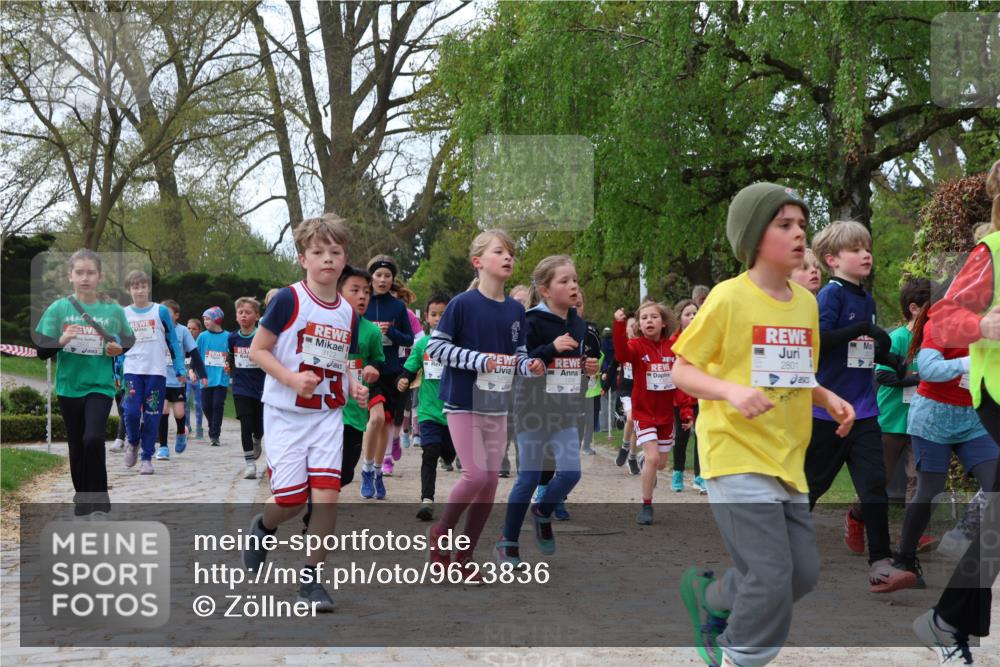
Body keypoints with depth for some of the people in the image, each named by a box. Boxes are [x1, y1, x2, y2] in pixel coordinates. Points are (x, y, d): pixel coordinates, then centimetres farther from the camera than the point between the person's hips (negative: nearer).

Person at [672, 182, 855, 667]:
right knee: (772, 581, -10)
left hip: (787, 460, 7)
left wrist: (829, 399, 2)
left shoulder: (807, 303, 8)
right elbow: (681, 371, -8)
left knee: (803, 573, 11)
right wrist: (732, 392, -25)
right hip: (737, 456, -7)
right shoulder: (728, 298, -12)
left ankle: (708, 596, 34)